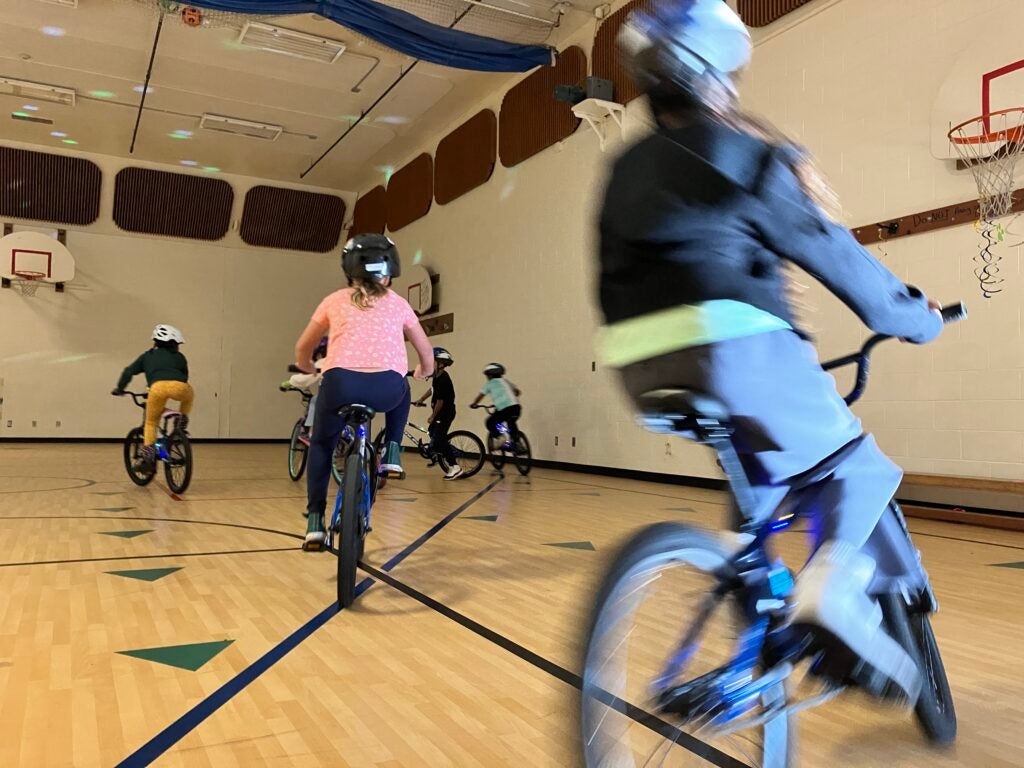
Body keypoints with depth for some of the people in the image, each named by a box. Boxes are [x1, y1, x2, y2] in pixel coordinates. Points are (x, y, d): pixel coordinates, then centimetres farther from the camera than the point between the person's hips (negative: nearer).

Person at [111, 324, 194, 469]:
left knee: (151, 423, 19)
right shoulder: (179, 357, 32)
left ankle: (147, 455, 6)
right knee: (189, 395, 37)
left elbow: (129, 372, 29)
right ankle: (182, 422, 23)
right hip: (179, 386, 0)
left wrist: (119, 388, 42)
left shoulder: (147, 356, 33)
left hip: (158, 387, 1)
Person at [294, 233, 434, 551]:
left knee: (321, 445, 26)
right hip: (387, 387, 1)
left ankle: (315, 521, 15)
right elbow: (426, 352, 33)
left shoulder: (335, 301, 22)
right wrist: (423, 372, 54)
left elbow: (302, 348, 33)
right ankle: (392, 455, 24)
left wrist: (308, 369, 54)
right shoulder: (398, 303, 23)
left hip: (341, 382, 0)